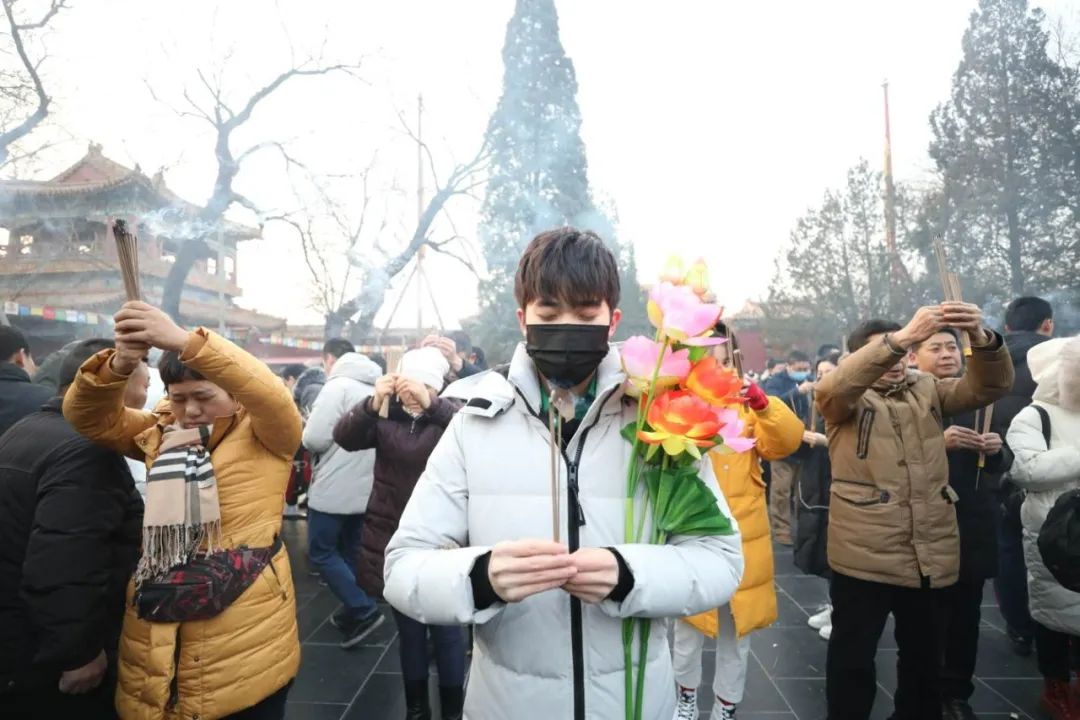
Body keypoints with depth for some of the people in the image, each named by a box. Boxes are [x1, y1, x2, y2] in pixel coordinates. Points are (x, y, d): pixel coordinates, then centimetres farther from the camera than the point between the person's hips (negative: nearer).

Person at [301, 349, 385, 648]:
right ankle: (352, 612, 24)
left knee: (321, 552, 2)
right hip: (365, 489, 8)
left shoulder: (338, 386, -12)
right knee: (350, 552, 18)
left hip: (335, 488, -7)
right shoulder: (376, 392, 10)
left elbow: (314, 438, -17)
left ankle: (363, 610, -4)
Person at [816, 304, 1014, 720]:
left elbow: (990, 386, -1)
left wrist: (979, 336, -22)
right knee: (853, 655, 6)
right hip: (866, 556, -4)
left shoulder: (928, 390, 11)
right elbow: (832, 387, -25)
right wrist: (902, 336, -34)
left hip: (930, 554, 5)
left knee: (923, 652, 23)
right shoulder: (847, 400, -2)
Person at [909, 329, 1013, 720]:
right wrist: (938, 442, -26)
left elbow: (1000, 464, 13)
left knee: (966, 617, 13)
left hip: (973, 527, 5)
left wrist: (997, 449, -9)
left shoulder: (977, 398, 12)